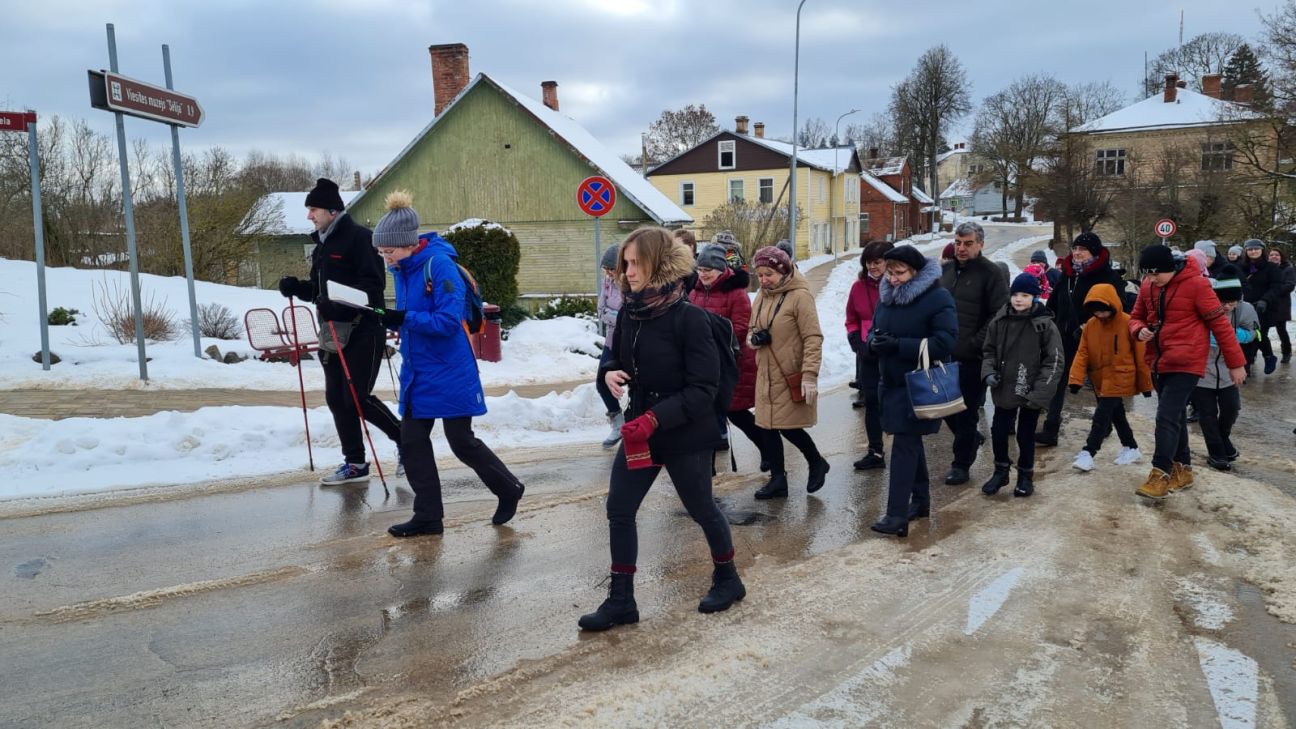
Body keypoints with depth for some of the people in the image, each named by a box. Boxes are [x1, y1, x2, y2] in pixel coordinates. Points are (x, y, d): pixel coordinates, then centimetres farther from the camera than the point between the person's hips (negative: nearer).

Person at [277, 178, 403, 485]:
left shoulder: (359, 237, -12)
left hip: (363, 330, -9)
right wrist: (296, 288, 3)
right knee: (336, 398, 7)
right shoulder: (322, 244, 16)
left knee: (358, 398, -9)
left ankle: (407, 440, 12)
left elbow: (374, 284, -20)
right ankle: (355, 463, 17)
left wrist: (339, 304, -29)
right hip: (333, 331, 9)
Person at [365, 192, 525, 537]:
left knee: (462, 442, 3)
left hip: (450, 373, -8)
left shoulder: (440, 265, -19)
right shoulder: (401, 270, 6)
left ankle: (509, 490, 27)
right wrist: (389, 319, -7)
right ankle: (428, 516, 17)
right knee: (412, 440, 6)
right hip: (417, 372, 8)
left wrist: (404, 319, -29)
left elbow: (449, 322, -24)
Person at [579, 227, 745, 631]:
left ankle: (727, 579, 38)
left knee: (701, 509, 13)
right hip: (638, 430, 6)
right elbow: (618, 358, 15)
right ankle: (621, 599, 17)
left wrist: (655, 418, -29)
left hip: (685, 435, -6)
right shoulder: (628, 313, -1)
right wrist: (611, 373, -9)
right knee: (618, 510, 4)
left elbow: (702, 389, -21)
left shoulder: (688, 317, -20)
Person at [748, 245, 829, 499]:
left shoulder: (800, 296, -14)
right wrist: (753, 338, -7)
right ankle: (777, 480, 20)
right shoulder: (761, 297, 8)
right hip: (767, 375, 7)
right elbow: (751, 331, 18)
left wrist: (810, 375, -22)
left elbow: (813, 338, -16)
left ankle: (817, 463, 24)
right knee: (769, 426, 8)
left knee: (789, 427, -3)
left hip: (792, 377, -7)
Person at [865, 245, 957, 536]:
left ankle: (897, 515, -8)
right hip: (891, 381, 7)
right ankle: (921, 500, 32)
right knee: (911, 442, 18)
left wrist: (898, 345, -27)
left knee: (904, 446, -10)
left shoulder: (937, 298, -15)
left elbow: (945, 342, -21)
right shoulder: (887, 295, 7)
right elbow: (874, 329, 14)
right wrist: (874, 341, -12)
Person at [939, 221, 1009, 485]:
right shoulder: (946, 270, 11)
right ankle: (970, 441, 38)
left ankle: (961, 465, 14)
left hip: (972, 358, -6)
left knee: (966, 412, 2)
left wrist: (974, 344, -16)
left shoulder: (991, 273, -8)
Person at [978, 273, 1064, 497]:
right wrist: (989, 372, -6)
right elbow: (989, 351, 11)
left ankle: (1026, 476, 28)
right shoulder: (999, 321, -2)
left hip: (1030, 393, -3)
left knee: (1026, 436, 10)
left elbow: (1055, 361, -10)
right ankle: (1001, 471, 30)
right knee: (998, 432, 9)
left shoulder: (1045, 325, -12)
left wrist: (1040, 391, -16)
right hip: (1004, 390, 3)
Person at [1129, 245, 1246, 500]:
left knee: (1167, 417, -13)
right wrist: (1140, 330, -8)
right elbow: (1136, 316, 17)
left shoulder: (1196, 285, -14)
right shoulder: (1147, 286, 4)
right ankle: (1182, 470, 27)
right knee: (1174, 417, 15)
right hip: (1159, 362, 7)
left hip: (1186, 363, -7)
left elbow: (1220, 324, -9)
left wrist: (1235, 363, -5)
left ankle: (1161, 475, -8)